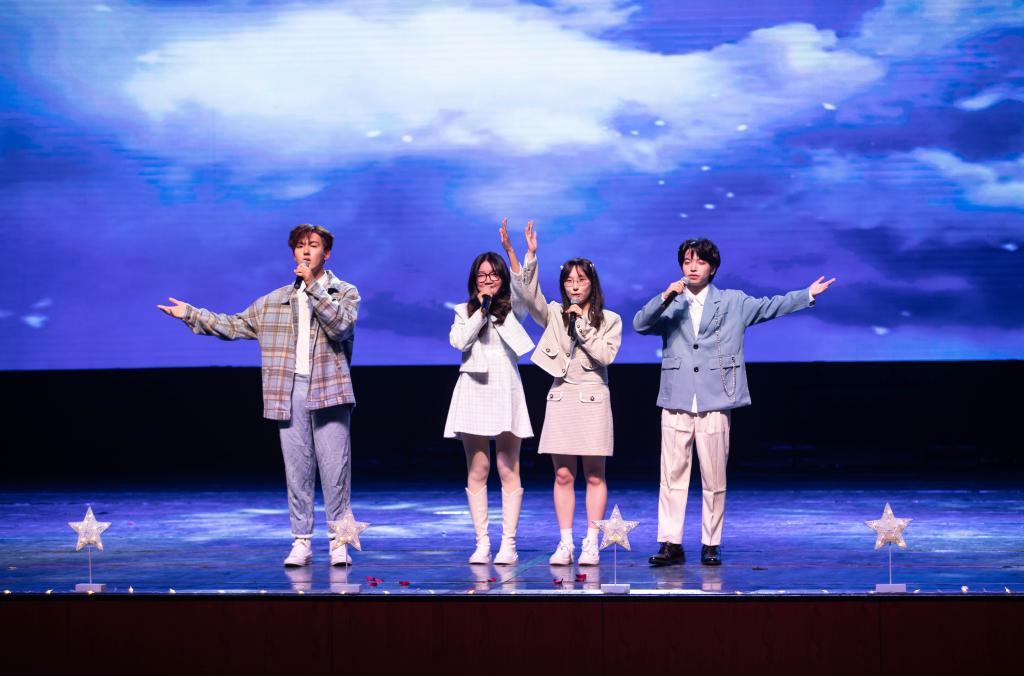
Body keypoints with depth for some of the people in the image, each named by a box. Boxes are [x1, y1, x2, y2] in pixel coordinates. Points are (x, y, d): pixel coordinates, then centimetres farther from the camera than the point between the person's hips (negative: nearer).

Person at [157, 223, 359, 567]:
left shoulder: (345, 293, 7)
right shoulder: (273, 301, 18)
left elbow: (340, 325, -13)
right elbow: (235, 325, 21)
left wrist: (312, 285, -13)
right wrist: (192, 315, 17)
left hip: (328, 392, -3)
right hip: (290, 393, 3)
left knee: (335, 468, -5)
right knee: (297, 470, 3)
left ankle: (339, 542, 2)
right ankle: (301, 542, 8)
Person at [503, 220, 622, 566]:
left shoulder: (609, 320, 4)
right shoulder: (554, 314, 8)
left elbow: (605, 355, -10)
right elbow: (528, 292, -10)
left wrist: (582, 325, -11)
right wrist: (527, 255, -21)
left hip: (592, 398, -2)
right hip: (561, 397, 2)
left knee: (594, 476, 1)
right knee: (563, 475, 2)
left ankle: (591, 545, 3)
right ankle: (565, 544, 4)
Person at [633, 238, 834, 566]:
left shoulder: (734, 302, 12)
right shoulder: (670, 306, 12)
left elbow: (769, 306, 10)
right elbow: (640, 324, -2)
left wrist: (808, 293, 4)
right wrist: (665, 297, -14)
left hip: (714, 403, -1)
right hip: (676, 403, 1)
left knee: (714, 479, 1)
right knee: (672, 476, -1)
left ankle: (711, 545, 9)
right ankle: (671, 543, 3)